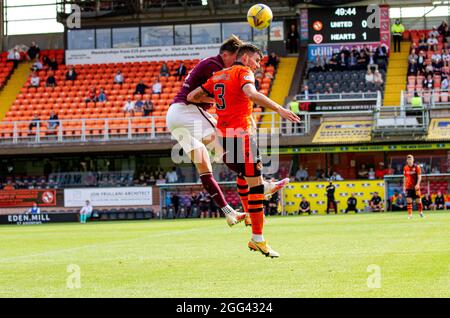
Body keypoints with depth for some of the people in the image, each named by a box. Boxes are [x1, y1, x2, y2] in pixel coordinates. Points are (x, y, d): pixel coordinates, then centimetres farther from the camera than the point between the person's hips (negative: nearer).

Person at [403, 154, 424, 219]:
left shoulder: (417, 167, -5)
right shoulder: (405, 168, 6)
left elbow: (419, 177, -9)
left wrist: (417, 184, -22)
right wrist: (404, 186, 9)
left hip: (416, 186, -2)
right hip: (408, 187, 2)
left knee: (418, 200, 4)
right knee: (409, 200, -8)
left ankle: (420, 212, 27)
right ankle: (410, 214, -5)